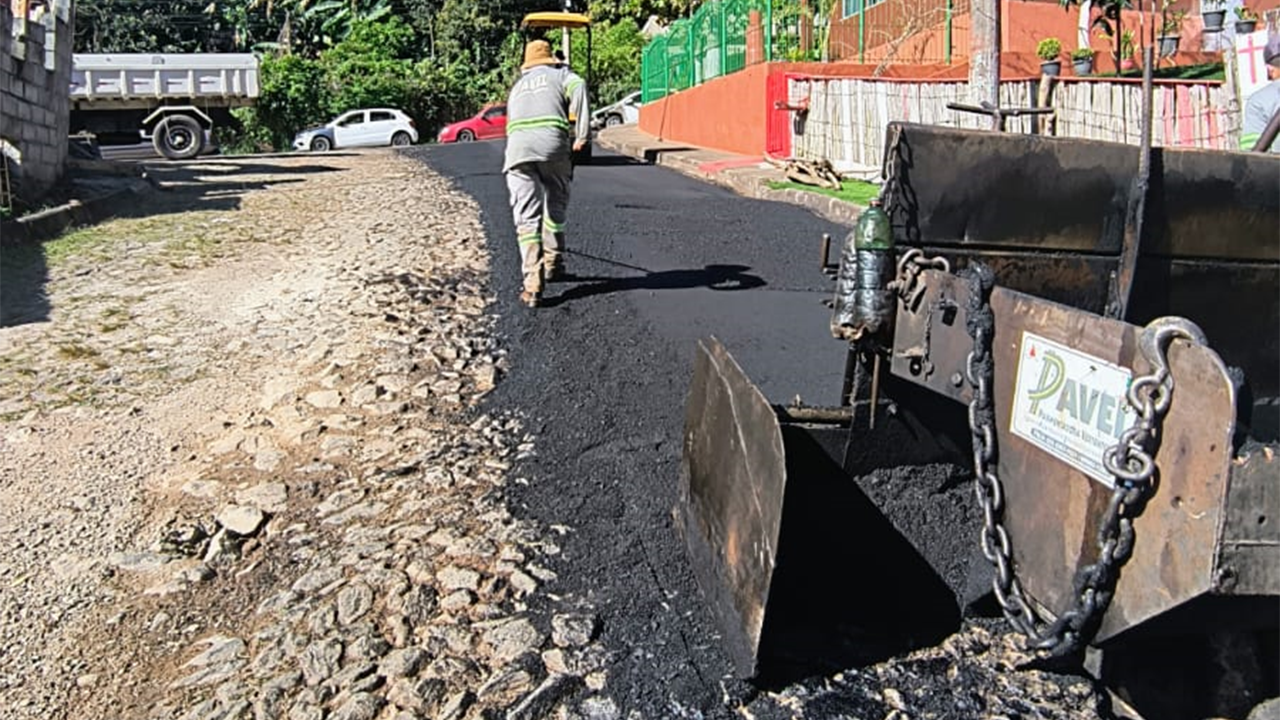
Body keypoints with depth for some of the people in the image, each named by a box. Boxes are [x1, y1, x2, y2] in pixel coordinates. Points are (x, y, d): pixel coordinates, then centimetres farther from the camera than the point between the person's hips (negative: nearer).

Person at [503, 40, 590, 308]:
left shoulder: (517, 86, 36)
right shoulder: (560, 75, 22)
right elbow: (578, 88, -2)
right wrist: (581, 134, -5)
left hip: (517, 148, 2)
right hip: (553, 144, -2)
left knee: (526, 217, -2)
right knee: (555, 207, 19)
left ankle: (532, 283, -13)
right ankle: (553, 264, 29)